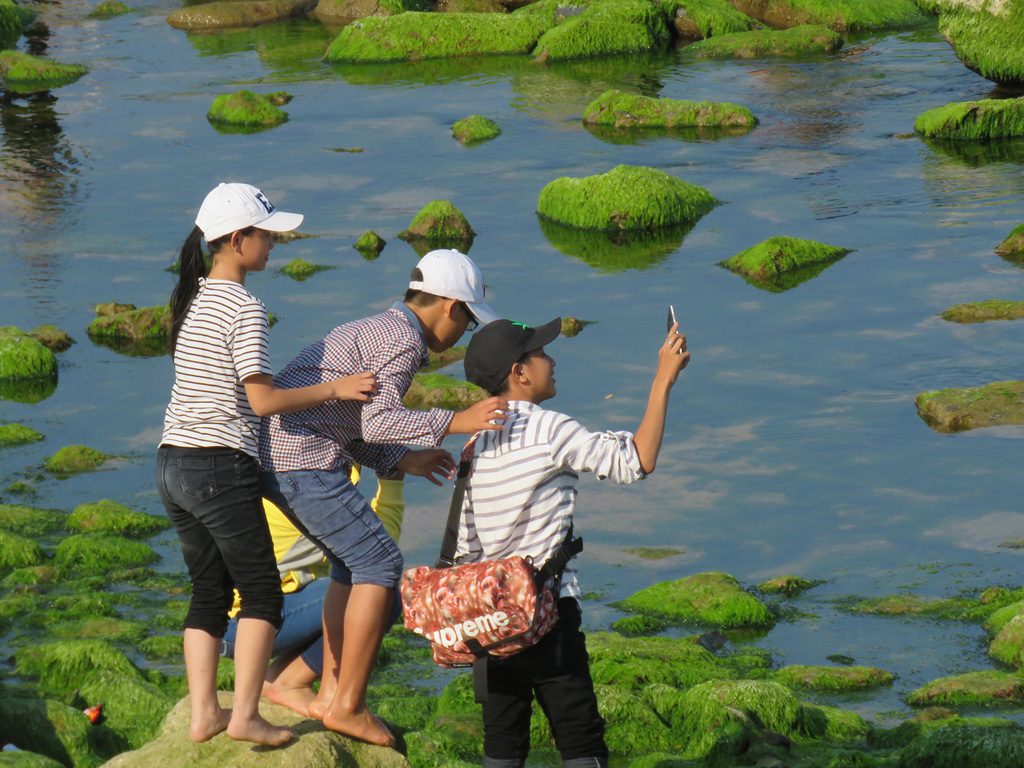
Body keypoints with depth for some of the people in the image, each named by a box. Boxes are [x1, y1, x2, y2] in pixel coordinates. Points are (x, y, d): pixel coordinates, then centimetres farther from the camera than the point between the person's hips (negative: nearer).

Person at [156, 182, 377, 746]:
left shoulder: (191, 297, 11)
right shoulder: (243, 309, -15)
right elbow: (262, 400, -20)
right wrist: (332, 389, -10)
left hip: (171, 462, 8)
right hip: (221, 470, -8)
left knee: (209, 591, 15)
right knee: (261, 591, 3)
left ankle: (203, 713, 13)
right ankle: (245, 715, -2)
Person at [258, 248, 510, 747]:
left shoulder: (374, 330, 23)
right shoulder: (402, 340, -9)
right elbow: (376, 421, -23)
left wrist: (405, 460, 23)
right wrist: (454, 423, -27)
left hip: (271, 453, 11)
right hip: (305, 458, -11)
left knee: (353, 562, 19)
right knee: (379, 564, -6)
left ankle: (331, 695, 18)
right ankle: (346, 706, -6)